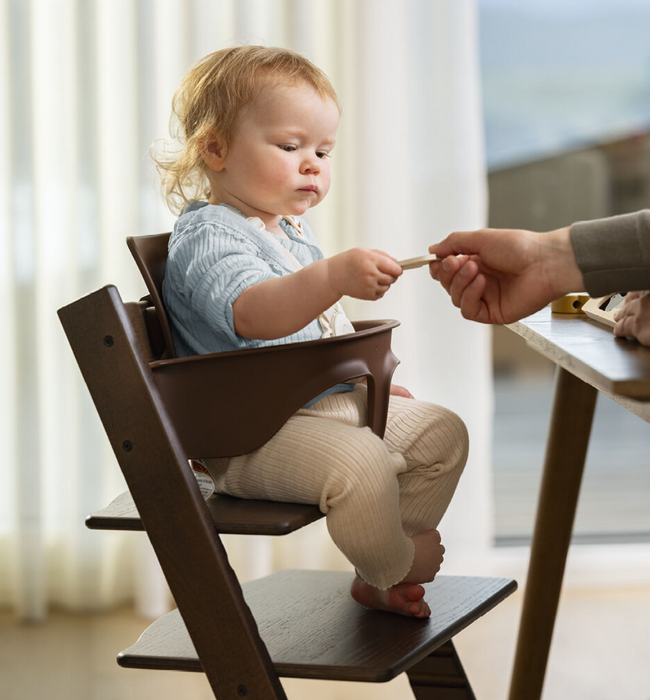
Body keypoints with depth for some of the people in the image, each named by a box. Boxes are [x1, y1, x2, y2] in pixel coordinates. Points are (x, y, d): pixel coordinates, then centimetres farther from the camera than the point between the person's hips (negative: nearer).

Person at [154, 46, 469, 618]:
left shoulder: (291, 231, 19)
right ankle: (396, 565, -3)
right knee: (359, 464, -34)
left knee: (441, 433, 11)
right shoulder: (207, 237, -16)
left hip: (331, 400, 11)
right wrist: (337, 275, -50)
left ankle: (379, 578, 14)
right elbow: (253, 314, -38)